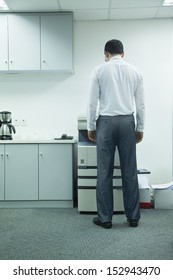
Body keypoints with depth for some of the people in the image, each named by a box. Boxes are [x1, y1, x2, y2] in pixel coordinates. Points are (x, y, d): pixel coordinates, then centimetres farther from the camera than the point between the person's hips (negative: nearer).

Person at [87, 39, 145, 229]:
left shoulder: (99, 71, -1)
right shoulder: (135, 71, 6)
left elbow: (92, 102, -2)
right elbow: (140, 104, 6)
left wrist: (90, 127, 7)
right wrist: (140, 128, 14)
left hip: (106, 123, -2)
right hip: (127, 122, 2)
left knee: (105, 173, 4)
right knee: (129, 172, 8)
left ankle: (105, 218, 10)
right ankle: (133, 217, 15)